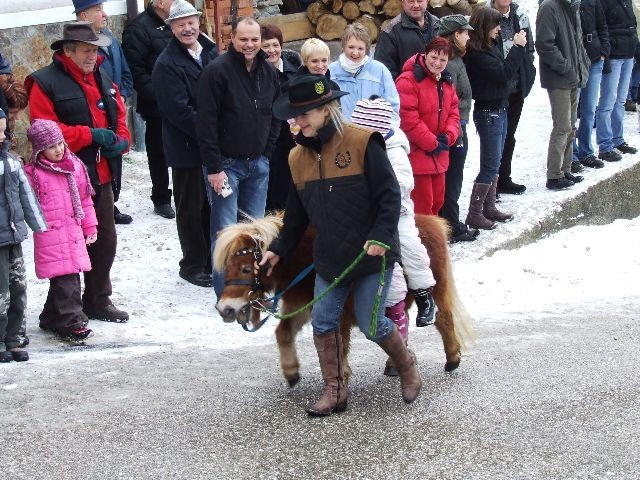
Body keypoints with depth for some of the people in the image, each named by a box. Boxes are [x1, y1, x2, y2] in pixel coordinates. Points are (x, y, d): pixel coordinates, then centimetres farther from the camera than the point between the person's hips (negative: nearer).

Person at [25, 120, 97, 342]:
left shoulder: (75, 166, 10)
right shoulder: (33, 173, -7)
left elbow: (84, 198, 16)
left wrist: (90, 226, 19)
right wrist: (39, 224, -11)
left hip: (74, 232, 6)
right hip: (50, 236, -6)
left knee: (71, 276, 11)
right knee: (65, 280, -10)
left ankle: (52, 319, 24)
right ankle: (72, 323, -5)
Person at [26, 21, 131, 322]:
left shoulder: (102, 80, 14)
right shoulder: (45, 83, -10)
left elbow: (119, 117, 20)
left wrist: (120, 140, -2)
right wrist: (91, 135, -21)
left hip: (101, 176, 8)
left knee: (105, 240, 16)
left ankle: (98, 301, 31)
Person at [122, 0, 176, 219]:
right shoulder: (139, 28, -12)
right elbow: (134, 69, -18)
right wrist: (155, 96, -22)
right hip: (157, 107, -6)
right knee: (159, 153, 7)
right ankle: (161, 200, 19)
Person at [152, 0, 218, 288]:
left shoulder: (210, 53, 8)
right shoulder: (167, 64, -13)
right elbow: (178, 110, -19)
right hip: (187, 147, -6)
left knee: (212, 203, 14)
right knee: (190, 208, 5)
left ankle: (213, 260, 26)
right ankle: (193, 266, 17)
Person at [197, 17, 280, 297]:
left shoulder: (268, 72, 6)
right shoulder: (217, 71, -13)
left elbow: (275, 116, 16)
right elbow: (206, 122, -15)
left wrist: (266, 153, 8)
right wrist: (214, 167, -17)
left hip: (258, 163, 5)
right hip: (226, 163, -5)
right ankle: (226, 294, 1)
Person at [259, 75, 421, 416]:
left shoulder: (362, 143, -14)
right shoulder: (298, 157, 6)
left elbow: (389, 195, -14)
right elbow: (297, 213, 15)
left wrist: (381, 236, -24)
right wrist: (279, 249, 11)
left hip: (371, 254, -6)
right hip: (329, 258, 6)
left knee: (371, 324, -1)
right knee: (323, 323, 2)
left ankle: (406, 366, 27)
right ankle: (334, 390, 16)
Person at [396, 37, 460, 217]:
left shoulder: (446, 82, 12)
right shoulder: (408, 81, -16)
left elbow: (453, 112, 15)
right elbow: (408, 119, -20)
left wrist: (448, 137, -5)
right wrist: (432, 143, -16)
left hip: (439, 155, 8)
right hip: (416, 153, -8)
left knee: (437, 200, 15)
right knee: (422, 203, -7)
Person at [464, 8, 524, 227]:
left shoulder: (490, 47, 8)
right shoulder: (476, 54, -20)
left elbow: (505, 70, 13)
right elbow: (503, 73, -23)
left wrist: (518, 47, 2)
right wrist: (518, 47, -17)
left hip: (499, 109, 10)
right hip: (488, 112, -10)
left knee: (494, 163, 16)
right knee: (489, 166, -7)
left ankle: (489, 207, 25)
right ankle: (474, 214, -2)